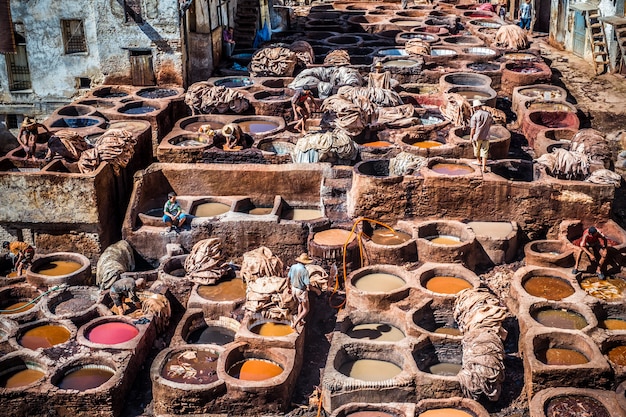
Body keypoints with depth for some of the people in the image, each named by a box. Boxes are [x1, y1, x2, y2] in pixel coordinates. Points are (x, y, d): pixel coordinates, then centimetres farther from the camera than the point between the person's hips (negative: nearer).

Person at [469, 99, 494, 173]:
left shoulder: (475, 115, -14)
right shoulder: (488, 114, -1)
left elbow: (473, 128, -14)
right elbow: (491, 122, 14)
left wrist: (471, 137, -4)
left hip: (477, 135, -3)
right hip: (486, 136, 3)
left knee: (476, 148, 22)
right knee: (484, 151, 6)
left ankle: (479, 161, 43)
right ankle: (484, 167, -1)